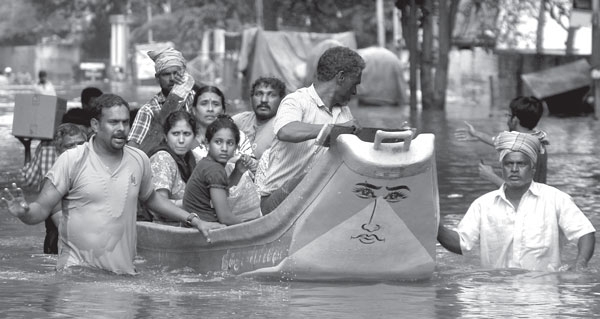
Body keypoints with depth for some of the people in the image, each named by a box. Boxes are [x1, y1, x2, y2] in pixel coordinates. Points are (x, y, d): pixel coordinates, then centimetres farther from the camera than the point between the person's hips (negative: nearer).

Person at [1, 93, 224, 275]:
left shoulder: (139, 160, 9)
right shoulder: (72, 160, -4)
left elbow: (150, 198, 28)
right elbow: (42, 209, -3)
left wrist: (194, 220, 25)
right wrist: (24, 212, -26)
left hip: (124, 272, 4)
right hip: (78, 267, -4)